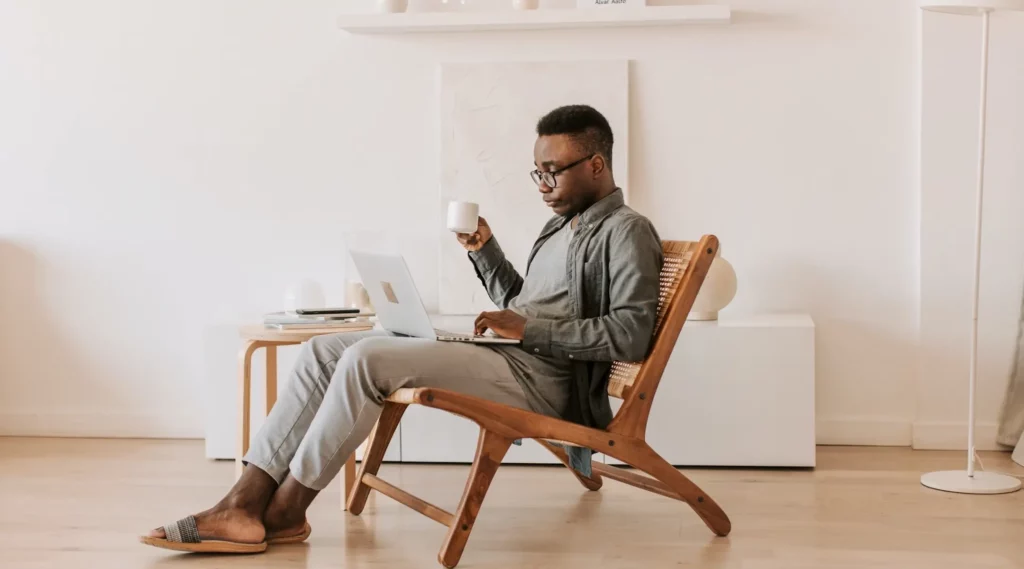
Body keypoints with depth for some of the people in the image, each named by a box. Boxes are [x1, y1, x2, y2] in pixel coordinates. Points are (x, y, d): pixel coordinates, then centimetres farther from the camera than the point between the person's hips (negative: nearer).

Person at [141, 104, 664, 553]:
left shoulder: (625, 232, -5)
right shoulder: (561, 225, 24)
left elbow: (631, 334, -17)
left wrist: (531, 329, -17)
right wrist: (484, 250, 13)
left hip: (541, 378, -10)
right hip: (503, 357, 10)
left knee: (366, 359, -27)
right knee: (324, 350, -4)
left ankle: (284, 511, -14)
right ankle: (244, 503, -15)